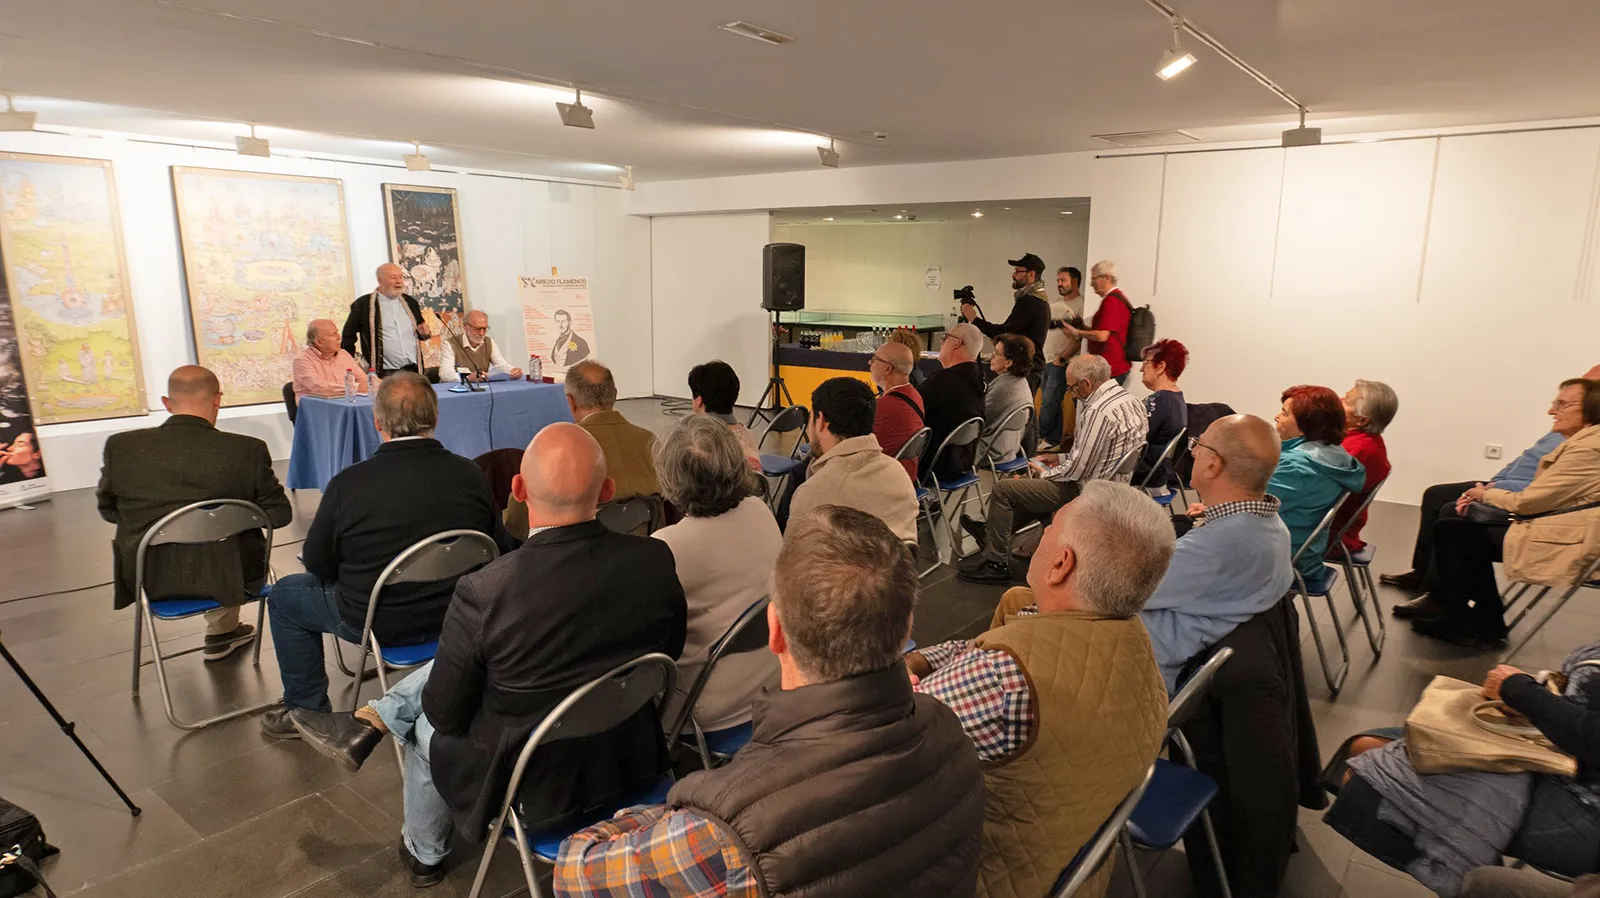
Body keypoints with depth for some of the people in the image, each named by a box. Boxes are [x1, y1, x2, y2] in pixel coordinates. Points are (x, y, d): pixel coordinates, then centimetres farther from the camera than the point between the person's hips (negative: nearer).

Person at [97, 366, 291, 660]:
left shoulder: (121, 446, -9)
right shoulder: (247, 450, -17)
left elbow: (107, 509, 7)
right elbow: (280, 513, -7)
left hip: (148, 578, 3)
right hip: (227, 578, -2)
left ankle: (224, 633, 46)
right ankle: (221, 633, 43)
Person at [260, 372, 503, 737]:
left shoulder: (348, 484, -20)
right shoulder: (471, 475, -13)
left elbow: (318, 563, -6)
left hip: (379, 623, -3)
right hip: (456, 616, 4)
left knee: (284, 595, 23)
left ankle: (306, 709, 33)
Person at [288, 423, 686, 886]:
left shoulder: (484, 592, -28)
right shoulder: (656, 561, -18)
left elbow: (445, 713, -13)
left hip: (537, 788, -3)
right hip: (635, 761, 4)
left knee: (429, 728, 28)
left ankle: (423, 854, 51)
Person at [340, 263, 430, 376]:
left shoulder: (410, 302, 13)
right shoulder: (363, 304, -1)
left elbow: (420, 333, 24)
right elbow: (348, 336, 4)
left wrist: (424, 333, 1)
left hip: (413, 371, 4)